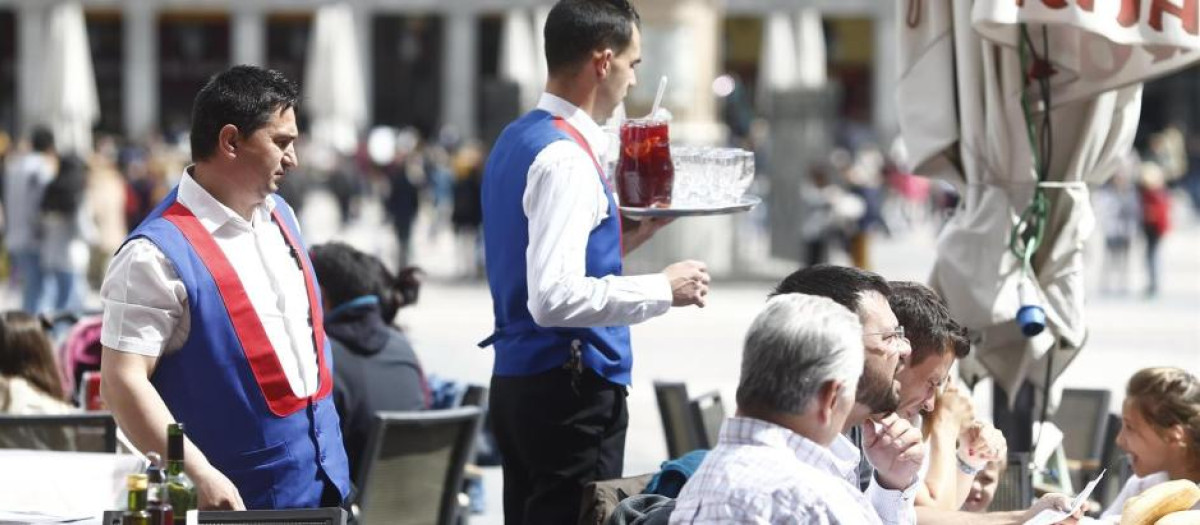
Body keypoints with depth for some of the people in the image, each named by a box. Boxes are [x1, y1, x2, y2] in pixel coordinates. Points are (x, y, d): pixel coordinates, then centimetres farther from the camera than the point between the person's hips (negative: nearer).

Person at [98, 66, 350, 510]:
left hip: (325, 477, 8)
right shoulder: (158, 254, -17)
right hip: (243, 497, -8)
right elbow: (122, 382, -21)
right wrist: (199, 475, -27)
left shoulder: (278, 214, 9)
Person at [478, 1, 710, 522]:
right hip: (568, 390, -10)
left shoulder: (518, 141, 13)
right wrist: (662, 289, -18)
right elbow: (554, 298, -26)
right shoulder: (565, 158, -17)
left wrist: (626, 237, 17)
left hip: (520, 381, 10)